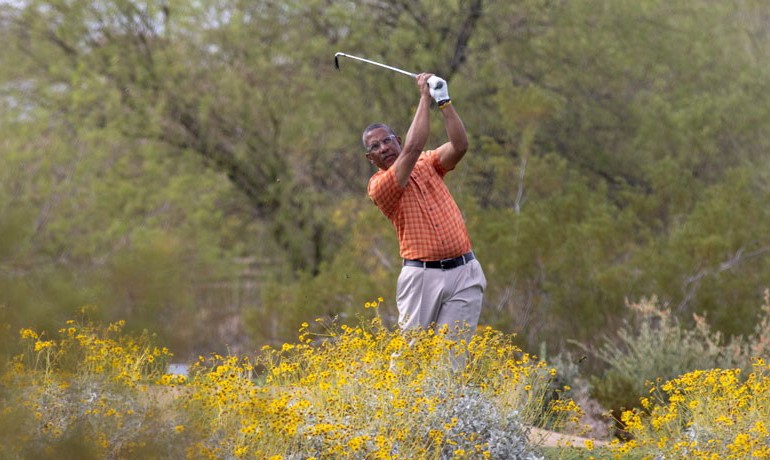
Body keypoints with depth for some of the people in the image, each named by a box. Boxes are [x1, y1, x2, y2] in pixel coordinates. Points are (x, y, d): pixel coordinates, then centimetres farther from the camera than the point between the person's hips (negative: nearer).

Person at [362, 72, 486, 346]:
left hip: (464, 273, 3)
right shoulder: (378, 186, -3)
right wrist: (425, 97, -9)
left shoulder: (427, 164, 14)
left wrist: (444, 102, -9)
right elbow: (413, 148, -14)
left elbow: (459, 146, -4)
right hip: (422, 275, -3)